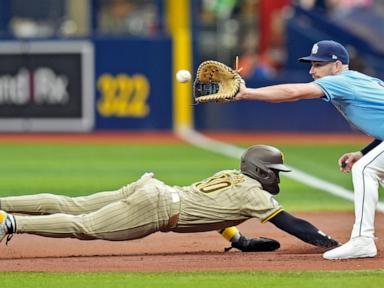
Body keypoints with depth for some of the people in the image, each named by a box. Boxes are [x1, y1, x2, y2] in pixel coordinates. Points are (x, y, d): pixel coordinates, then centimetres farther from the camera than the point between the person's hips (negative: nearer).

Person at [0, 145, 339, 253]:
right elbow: (289, 223, -7)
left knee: (70, 207, 5)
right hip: (157, 208, -8)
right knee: (84, 226, -12)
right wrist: (327, 242, -3)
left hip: (151, 188, 8)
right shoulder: (253, 193, -3)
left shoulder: (231, 176, 21)